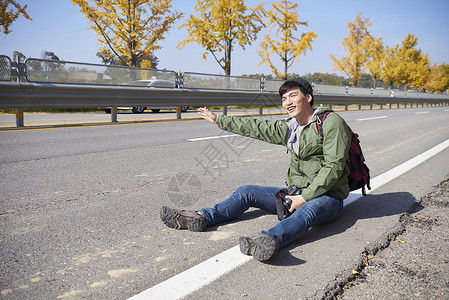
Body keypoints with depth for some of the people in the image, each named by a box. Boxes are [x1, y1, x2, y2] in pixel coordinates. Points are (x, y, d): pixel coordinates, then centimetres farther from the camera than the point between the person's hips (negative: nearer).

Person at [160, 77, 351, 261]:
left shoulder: (331, 122, -11)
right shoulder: (289, 127, 10)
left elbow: (334, 167, -18)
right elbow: (256, 128, 16)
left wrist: (305, 197, -21)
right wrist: (219, 120, 21)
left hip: (327, 197, -6)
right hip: (296, 193, 7)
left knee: (309, 209, -40)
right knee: (247, 192, -5)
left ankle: (270, 240, -67)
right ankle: (201, 218, -18)